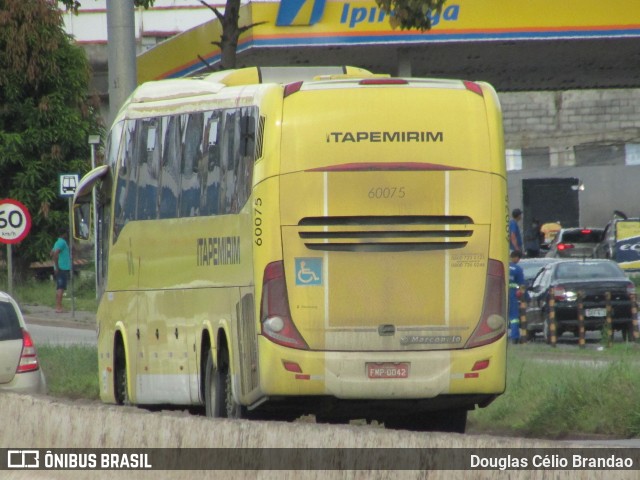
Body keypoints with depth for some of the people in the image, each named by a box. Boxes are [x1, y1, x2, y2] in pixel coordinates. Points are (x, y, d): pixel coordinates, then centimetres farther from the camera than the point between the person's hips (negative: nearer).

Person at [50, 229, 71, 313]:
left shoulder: (58, 242, 18)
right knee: (61, 288, -11)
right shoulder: (62, 242, -12)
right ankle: (59, 307, -15)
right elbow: (55, 254, -23)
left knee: (59, 288, 12)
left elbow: (52, 253, 26)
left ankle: (58, 306, 15)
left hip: (59, 269, 10)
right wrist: (57, 267, -20)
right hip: (63, 268, -10)